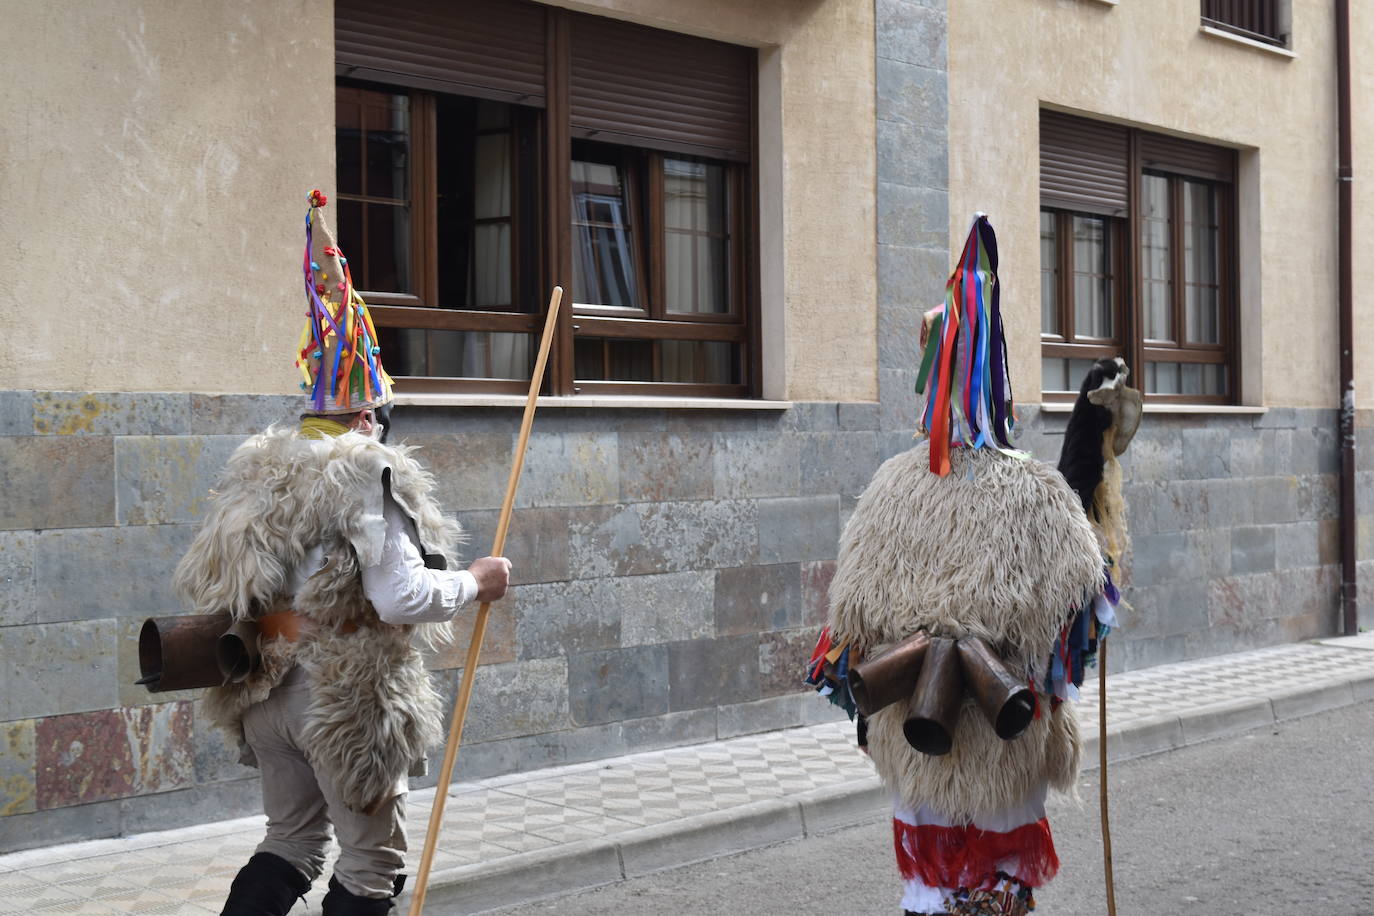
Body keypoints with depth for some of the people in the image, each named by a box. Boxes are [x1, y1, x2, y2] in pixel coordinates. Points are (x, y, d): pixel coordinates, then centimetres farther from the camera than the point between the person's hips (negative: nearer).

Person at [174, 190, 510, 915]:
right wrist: (476, 582, -7)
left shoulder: (253, 473, 7)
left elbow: (202, 583, 11)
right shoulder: (369, 476, -16)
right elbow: (401, 596, -22)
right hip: (349, 695, -7)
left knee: (291, 842, 20)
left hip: (265, 690, 7)